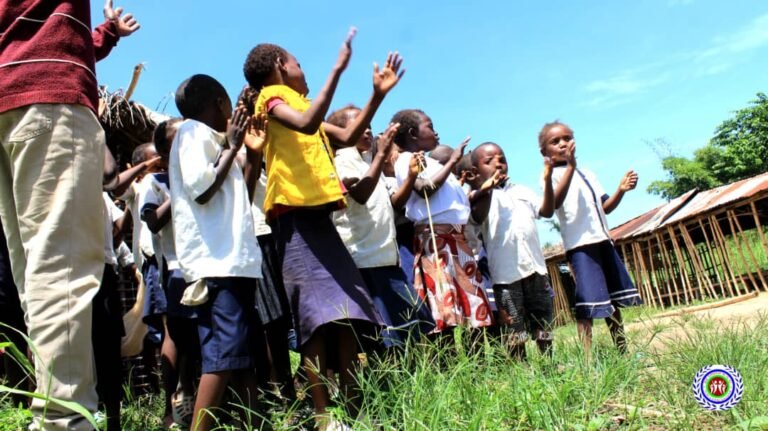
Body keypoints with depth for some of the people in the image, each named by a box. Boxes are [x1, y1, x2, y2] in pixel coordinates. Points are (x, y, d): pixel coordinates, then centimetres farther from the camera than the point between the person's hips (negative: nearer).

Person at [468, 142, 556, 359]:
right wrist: (486, 189, -32)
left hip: (534, 267, 5)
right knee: (514, 328, 0)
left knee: (543, 323, 14)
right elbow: (478, 218, -18)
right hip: (505, 272, -5)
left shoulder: (521, 190, 17)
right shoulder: (480, 196, 0)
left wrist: (547, 180, 2)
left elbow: (546, 211, 12)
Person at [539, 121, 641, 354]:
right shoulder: (552, 174, -3)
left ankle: (623, 350, 24)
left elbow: (605, 207, 20)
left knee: (615, 299, 13)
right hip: (580, 245, -8)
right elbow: (554, 203, -24)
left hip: (602, 240, 8)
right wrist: (570, 166, -25)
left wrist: (621, 190, 2)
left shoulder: (586, 173, 20)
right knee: (588, 303, -14)